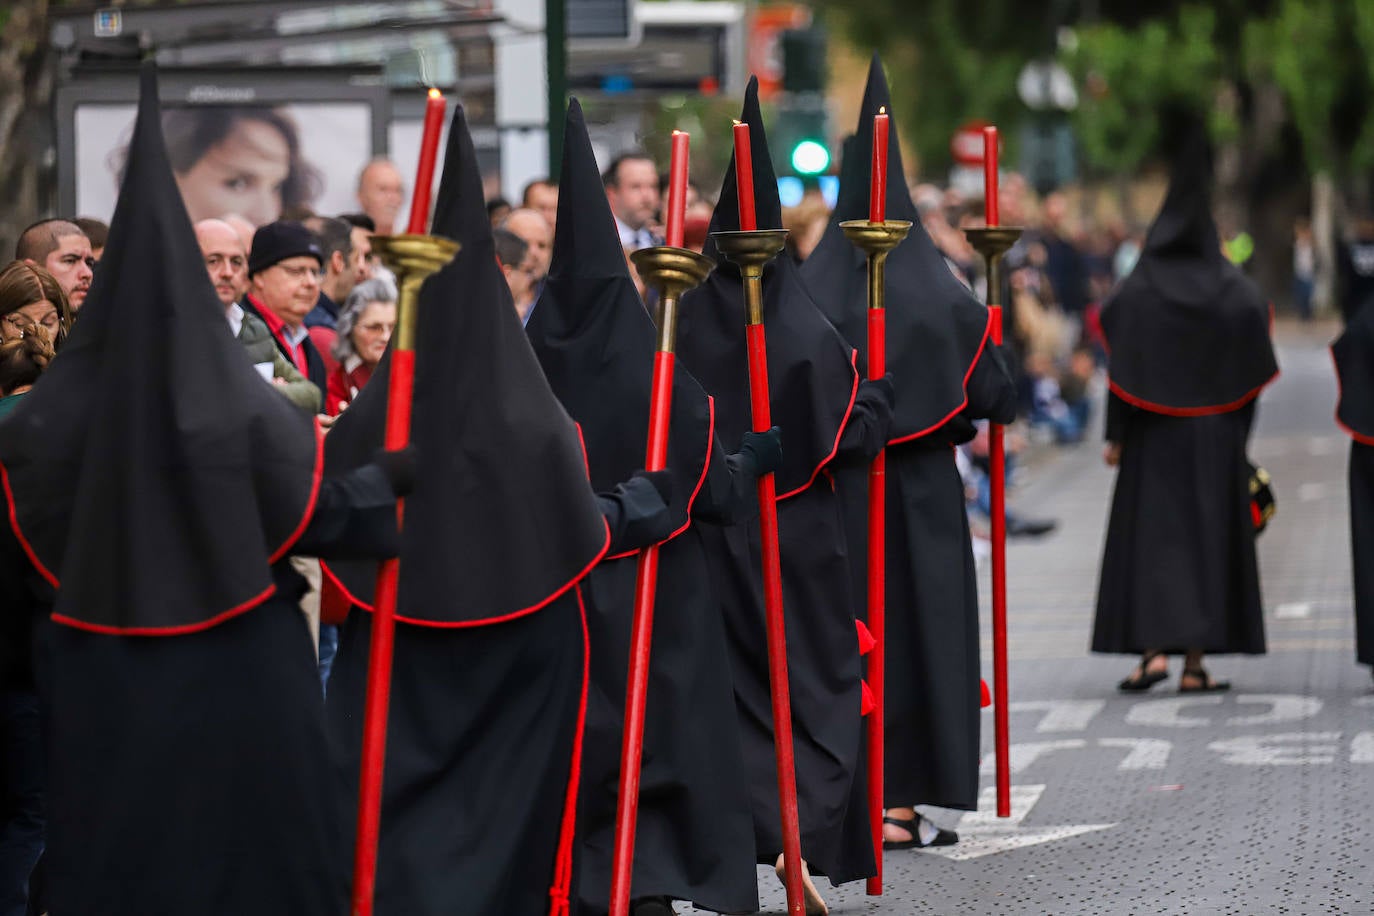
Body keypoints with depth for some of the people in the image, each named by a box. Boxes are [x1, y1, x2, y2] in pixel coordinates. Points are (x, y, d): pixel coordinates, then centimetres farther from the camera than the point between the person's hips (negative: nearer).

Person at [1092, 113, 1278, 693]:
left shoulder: (1139, 291, -6)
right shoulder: (1237, 292, 0)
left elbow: (1122, 365, -8)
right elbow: (1252, 366, 0)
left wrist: (1115, 434, -2)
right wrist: (1237, 436, 9)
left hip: (1154, 434, -2)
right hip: (1216, 436, 2)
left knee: (1151, 533, 2)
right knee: (1209, 535, 6)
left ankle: (1153, 650, -12)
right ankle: (1196, 662, 3)